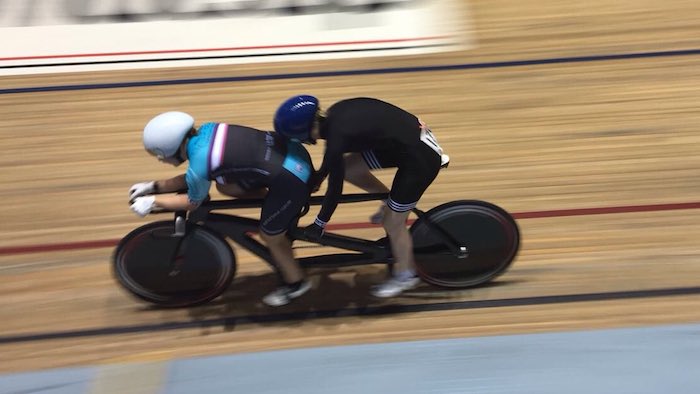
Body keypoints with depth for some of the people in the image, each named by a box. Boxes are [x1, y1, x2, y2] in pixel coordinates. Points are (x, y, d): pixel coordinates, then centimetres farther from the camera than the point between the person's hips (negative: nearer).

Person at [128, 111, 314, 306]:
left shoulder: (200, 161, -19)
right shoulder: (206, 130, 3)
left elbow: (192, 202, 1)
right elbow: (192, 180, 17)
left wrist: (151, 201, 10)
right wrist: (154, 186, 18)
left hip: (292, 178, -8)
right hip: (292, 152, 8)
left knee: (270, 236, 13)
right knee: (224, 185, 11)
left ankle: (295, 283, 35)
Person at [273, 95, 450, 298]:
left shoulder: (337, 135, -24)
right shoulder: (335, 114, -2)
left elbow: (335, 188, -14)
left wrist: (318, 225, -1)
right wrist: (316, 178, 30)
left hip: (421, 157, -8)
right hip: (412, 136, 8)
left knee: (391, 221, 6)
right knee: (347, 168, 8)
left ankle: (406, 276, 29)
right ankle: (392, 201, 27)